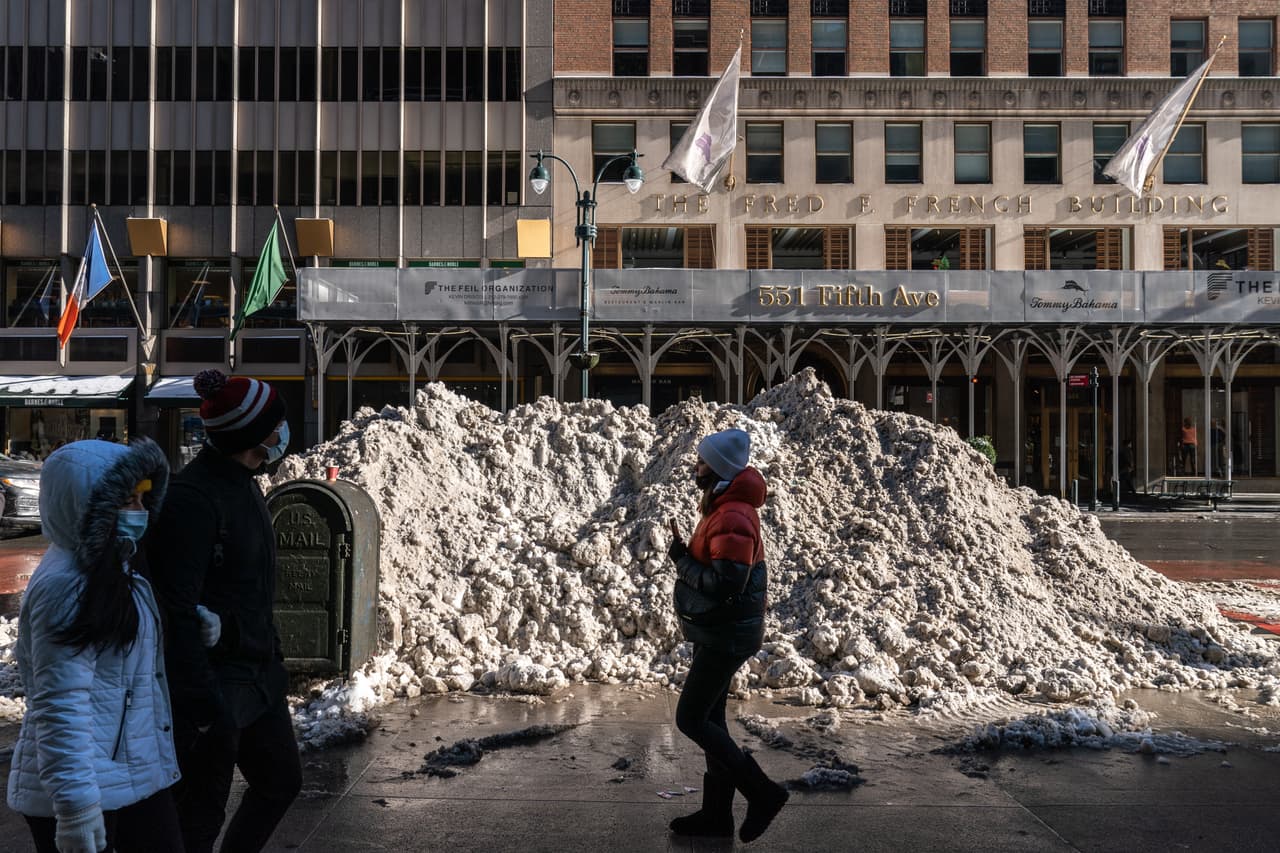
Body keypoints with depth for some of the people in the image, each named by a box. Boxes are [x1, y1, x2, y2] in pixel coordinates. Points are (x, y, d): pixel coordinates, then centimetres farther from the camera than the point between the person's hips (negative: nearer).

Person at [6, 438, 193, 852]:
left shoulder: (118, 568, 9)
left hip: (139, 773, 9)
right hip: (86, 786, -9)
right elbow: (60, 708, -24)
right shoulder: (67, 588, -20)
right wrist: (76, 804, -25)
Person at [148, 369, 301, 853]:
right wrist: (203, 701, -24)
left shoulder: (243, 484, 9)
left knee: (281, 780, 21)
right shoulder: (194, 497, -21)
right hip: (213, 681, -9)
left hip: (258, 674, 10)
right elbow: (177, 608, -24)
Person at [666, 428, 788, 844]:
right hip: (720, 633, 10)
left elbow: (724, 585, -29)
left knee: (690, 720, -4)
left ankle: (762, 792, 4)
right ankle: (717, 813, 25)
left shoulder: (732, 518, -24)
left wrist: (681, 557, -19)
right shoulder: (723, 508, 10)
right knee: (709, 718, 15)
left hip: (726, 636, -10)